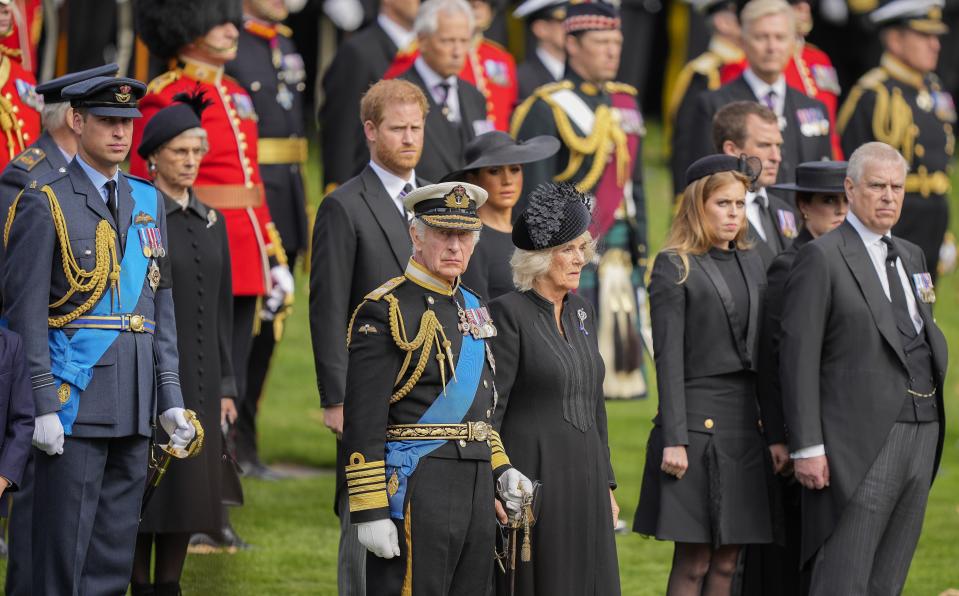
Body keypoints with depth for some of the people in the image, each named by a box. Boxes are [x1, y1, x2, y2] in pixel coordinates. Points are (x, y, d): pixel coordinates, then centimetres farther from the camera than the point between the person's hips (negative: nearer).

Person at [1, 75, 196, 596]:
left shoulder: (148, 201, 14)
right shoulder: (46, 202, -5)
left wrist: (170, 397, 11)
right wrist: (43, 406, -15)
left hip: (134, 406, 6)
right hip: (75, 397, -6)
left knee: (115, 552, 9)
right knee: (63, 550, -5)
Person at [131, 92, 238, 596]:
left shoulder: (210, 221, 12)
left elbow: (220, 308, 15)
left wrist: (225, 385, 11)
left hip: (198, 380, 6)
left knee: (188, 492, 6)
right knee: (145, 492, -3)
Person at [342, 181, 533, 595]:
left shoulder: (471, 308, 16)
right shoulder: (386, 311, -10)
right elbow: (363, 423, -14)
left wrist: (500, 468, 16)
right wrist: (370, 511, -18)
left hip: (476, 484, 8)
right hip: (416, 485, -8)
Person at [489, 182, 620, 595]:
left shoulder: (581, 312, 14)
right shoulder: (508, 313, -9)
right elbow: (487, 410, -12)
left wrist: (606, 483, 17)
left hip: (583, 481, 7)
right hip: (532, 482, -7)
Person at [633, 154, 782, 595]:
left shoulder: (752, 265, 14)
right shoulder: (674, 268, -4)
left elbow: (765, 357, 15)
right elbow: (669, 359, -9)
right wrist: (673, 439, -15)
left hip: (746, 426, 6)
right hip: (697, 422, -6)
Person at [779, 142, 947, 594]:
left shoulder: (911, 256, 18)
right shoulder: (822, 258, -5)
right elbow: (798, 356, -10)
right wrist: (806, 447, -15)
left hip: (920, 433, 7)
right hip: (863, 438, -7)